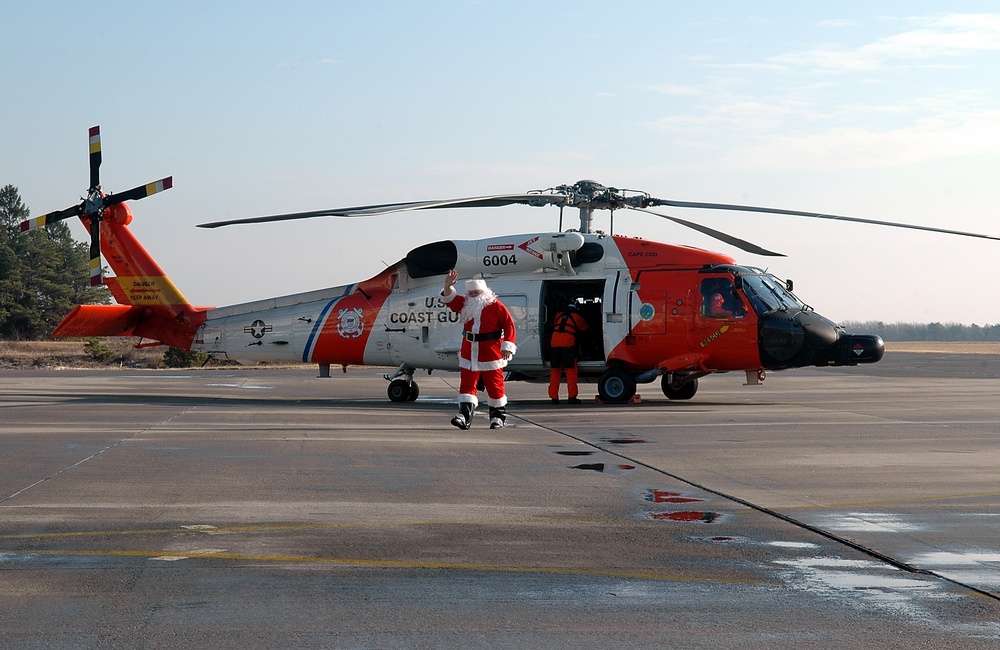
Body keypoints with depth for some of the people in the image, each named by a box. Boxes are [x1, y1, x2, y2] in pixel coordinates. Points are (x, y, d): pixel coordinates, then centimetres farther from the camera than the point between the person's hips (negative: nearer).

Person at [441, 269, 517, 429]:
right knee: (467, 384, -4)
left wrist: (508, 345, -15)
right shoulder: (465, 305, 9)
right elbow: (450, 300, 4)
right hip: (469, 354, 5)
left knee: (494, 385, 4)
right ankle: (464, 415, -10)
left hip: (491, 354, -5)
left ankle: (498, 415, 18)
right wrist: (448, 286, -16)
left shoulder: (495, 306, -7)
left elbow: (509, 324, -9)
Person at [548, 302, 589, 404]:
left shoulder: (558, 316, 24)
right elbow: (584, 328, 29)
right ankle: (572, 397, -5)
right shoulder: (577, 317, 15)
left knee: (554, 371, 8)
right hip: (568, 345, -3)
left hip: (554, 344, 3)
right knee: (571, 371, 0)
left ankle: (554, 397, 6)